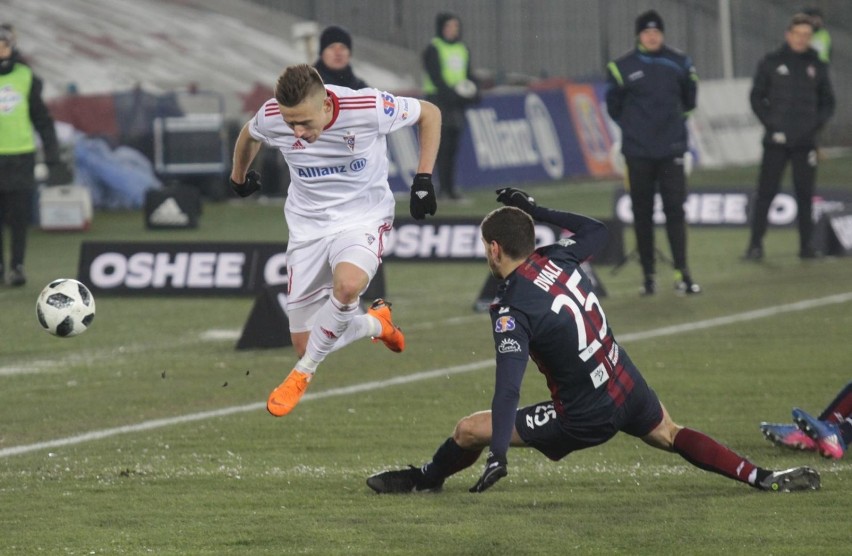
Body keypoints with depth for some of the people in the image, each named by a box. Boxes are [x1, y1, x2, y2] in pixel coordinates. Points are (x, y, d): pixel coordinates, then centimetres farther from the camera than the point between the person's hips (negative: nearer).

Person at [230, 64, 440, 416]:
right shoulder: (271, 117, -17)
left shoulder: (368, 108, -25)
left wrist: (424, 179, -11)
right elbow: (248, 136, 10)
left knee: (347, 284, -37)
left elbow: (429, 114, -7)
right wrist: (238, 177, 29)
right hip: (308, 225, 3)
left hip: (363, 218, -3)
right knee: (304, 343, 1)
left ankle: (303, 374, -14)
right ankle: (375, 324, 34)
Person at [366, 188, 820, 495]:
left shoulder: (512, 312, -21)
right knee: (671, 436, 31)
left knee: (468, 431, 4)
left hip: (585, 418, -6)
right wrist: (536, 211, 24)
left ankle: (425, 479, 29)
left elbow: (508, 388, -30)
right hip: (631, 392, 6)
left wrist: (497, 457, -36)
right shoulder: (559, 259, -3)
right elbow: (596, 230, 21)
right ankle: (762, 478, 20)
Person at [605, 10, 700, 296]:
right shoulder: (622, 67, -2)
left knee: (675, 209, -5)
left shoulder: (679, 63, 4)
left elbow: (689, 100, 17)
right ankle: (648, 275, 10)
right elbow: (614, 108, 9)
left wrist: (674, 121, 13)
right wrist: (633, 126, 11)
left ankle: (682, 273, -6)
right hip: (638, 152, -1)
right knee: (642, 214, 3)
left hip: (671, 151, 1)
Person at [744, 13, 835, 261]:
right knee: (765, 193, -4)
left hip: (806, 142, 2)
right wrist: (770, 123, -7)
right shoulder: (770, 63, 3)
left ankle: (806, 245, 10)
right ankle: (755, 245, -1)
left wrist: (817, 124, -1)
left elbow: (828, 102, 14)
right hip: (776, 141, -2)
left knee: (805, 194, 4)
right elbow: (757, 97, 4)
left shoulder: (817, 66, 9)